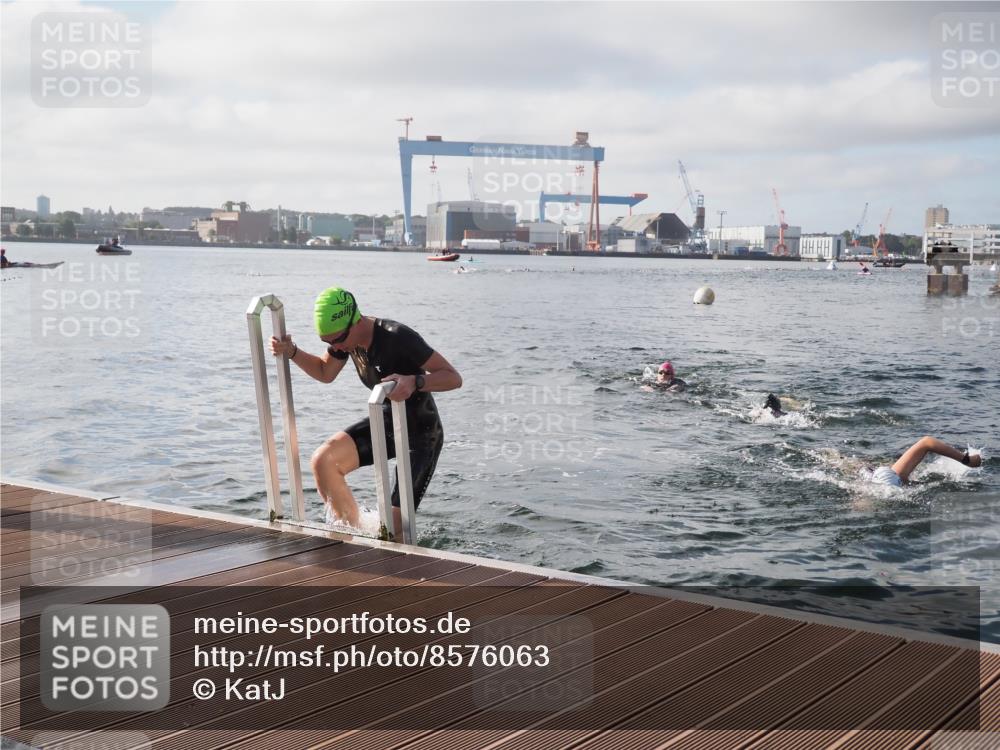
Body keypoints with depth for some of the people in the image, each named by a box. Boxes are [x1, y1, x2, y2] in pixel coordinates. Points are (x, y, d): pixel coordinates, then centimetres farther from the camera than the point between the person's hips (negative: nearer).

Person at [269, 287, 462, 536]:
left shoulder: (398, 337, -29)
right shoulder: (346, 337, -6)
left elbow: (454, 378, -29)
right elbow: (325, 373, 15)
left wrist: (415, 382, -47)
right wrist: (292, 352, -2)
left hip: (422, 433, -7)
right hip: (387, 422, 7)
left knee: (394, 527, -13)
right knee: (323, 460, -14)